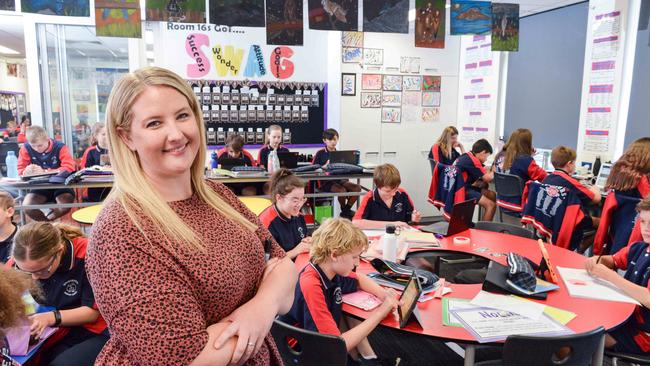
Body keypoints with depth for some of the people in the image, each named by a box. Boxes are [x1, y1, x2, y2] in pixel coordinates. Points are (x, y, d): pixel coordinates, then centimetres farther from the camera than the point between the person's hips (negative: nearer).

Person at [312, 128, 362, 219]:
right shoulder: (320, 153, 2)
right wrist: (325, 166, -16)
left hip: (339, 179, 5)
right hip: (326, 182, -5)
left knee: (357, 188, -19)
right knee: (342, 190, -32)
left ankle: (347, 209, 2)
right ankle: (343, 210, -1)